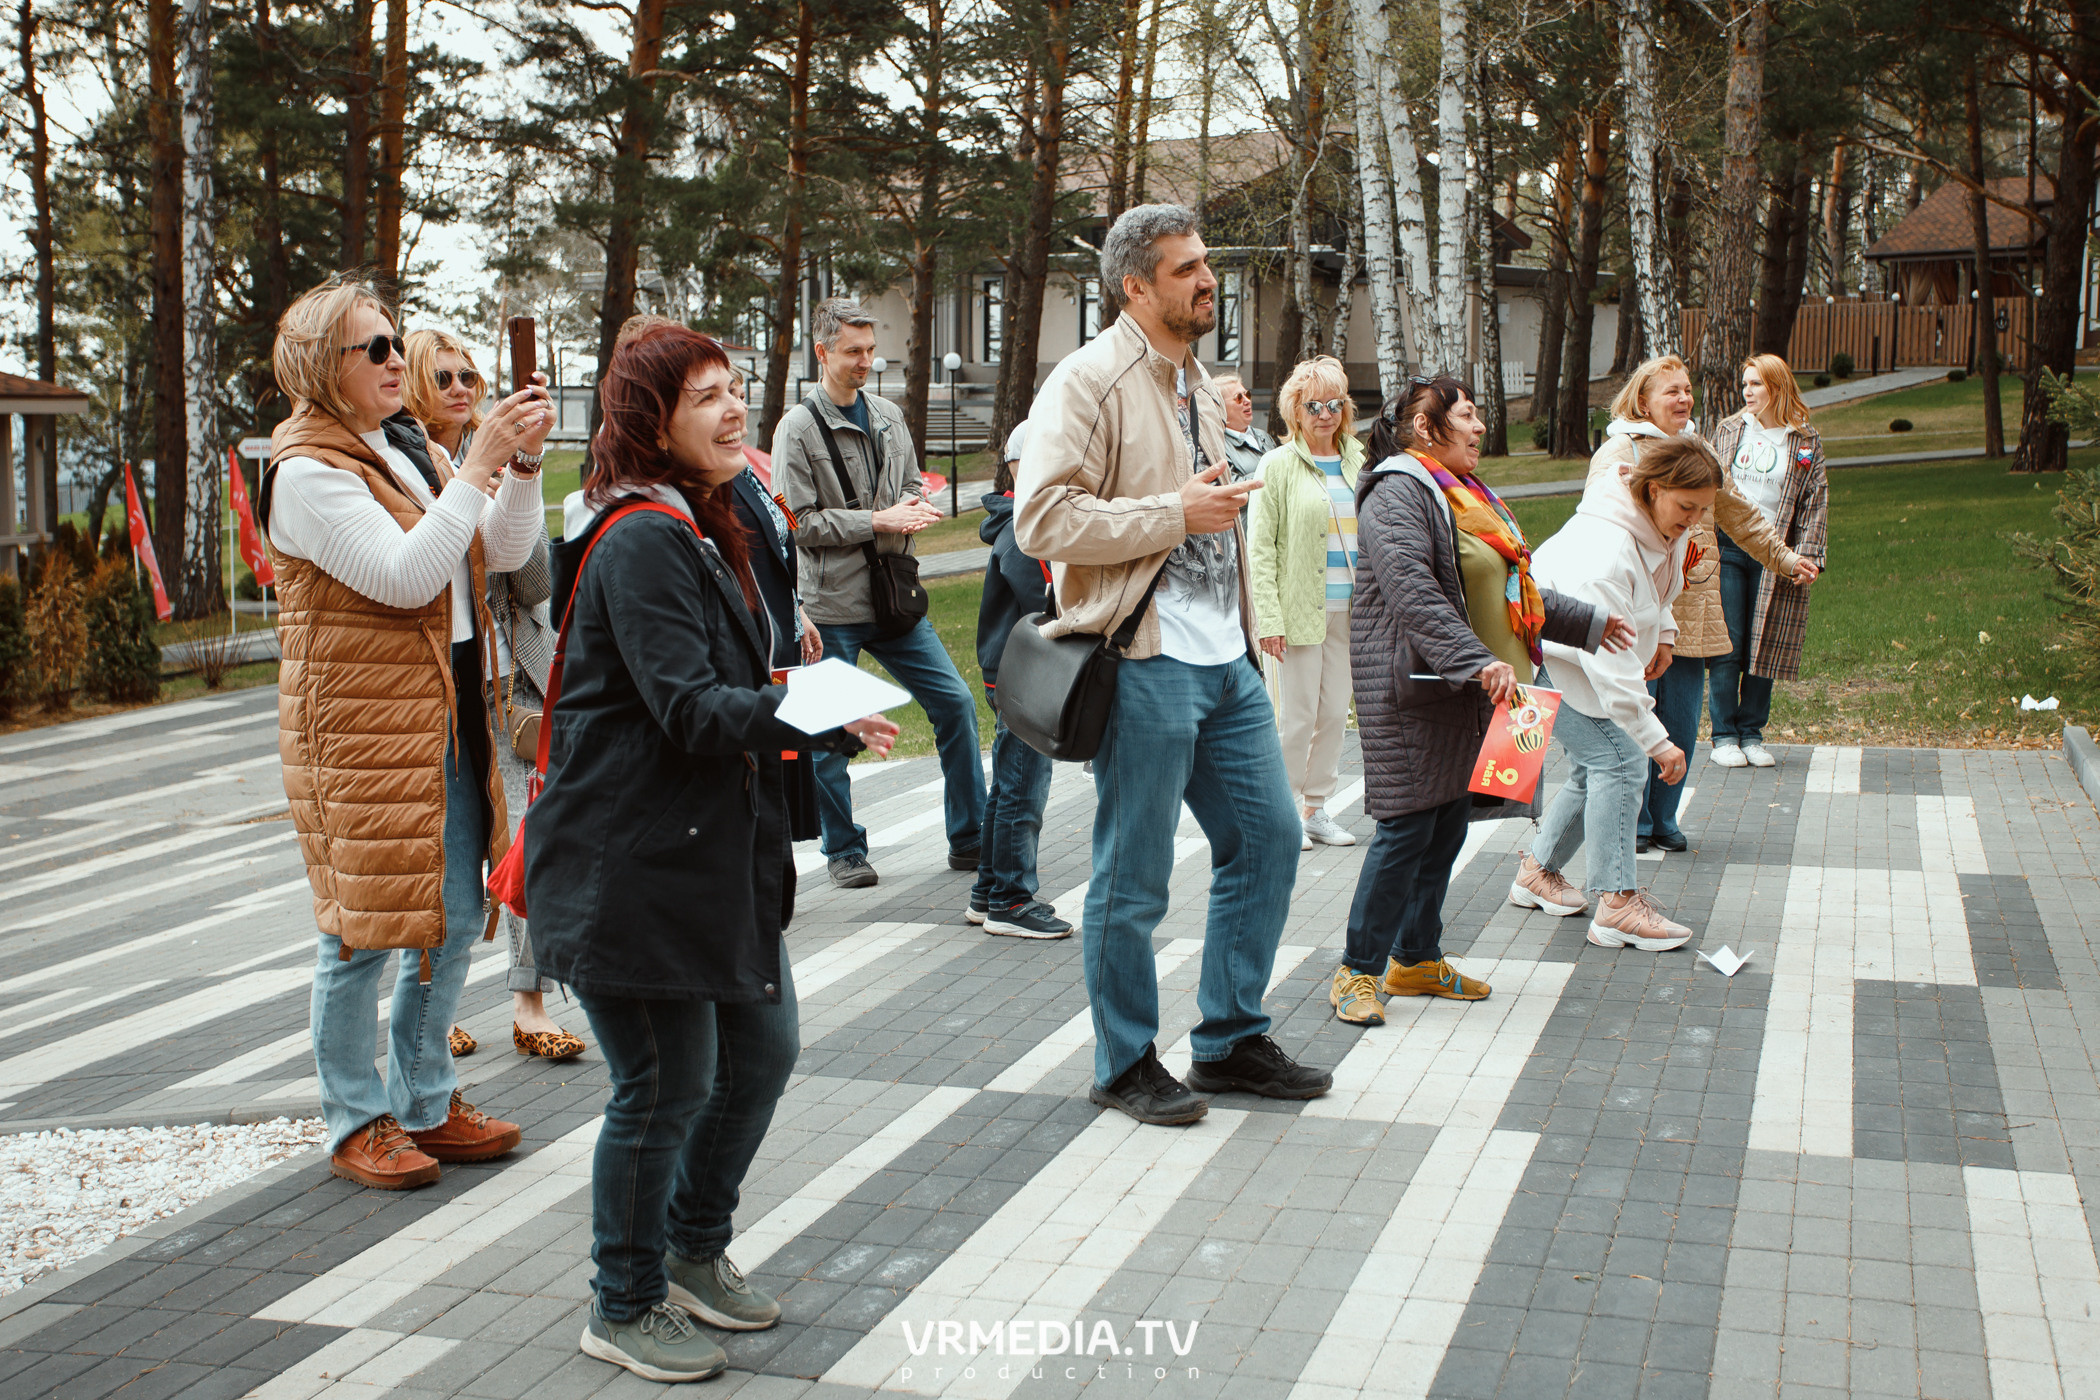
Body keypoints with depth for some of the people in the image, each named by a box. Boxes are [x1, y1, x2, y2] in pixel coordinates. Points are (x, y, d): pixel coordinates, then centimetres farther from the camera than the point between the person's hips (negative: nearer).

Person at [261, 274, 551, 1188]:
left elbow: (506, 550, 9)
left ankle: (426, 1103, 26)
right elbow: (404, 576, -22)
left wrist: (524, 463, -6)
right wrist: (477, 468, -22)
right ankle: (357, 1122, 15)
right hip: (358, 726, -8)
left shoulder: (411, 449, 14)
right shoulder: (307, 471, -11)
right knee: (364, 928, 0)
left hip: (446, 716, 8)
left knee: (455, 918, 12)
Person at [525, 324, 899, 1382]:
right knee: (667, 1085, -1)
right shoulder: (642, 542, -18)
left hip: (716, 846, 10)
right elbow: (688, 706, -27)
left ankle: (694, 1252, 35)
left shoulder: (702, 530, 16)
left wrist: (801, 698, 13)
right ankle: (625, 1307, 19)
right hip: (629, 861, -10)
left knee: (762, 1048, 15)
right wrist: (815, 723, -36)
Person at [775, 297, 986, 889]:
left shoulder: (888, 415, 11)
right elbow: (800, 522, -12)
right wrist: (878, 520, -15)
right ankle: (844, 851, 19)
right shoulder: (798, 428, -7)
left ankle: (969, 839, 13)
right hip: (833, 604, -5)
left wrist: (912, 508, -2)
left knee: (955, 702, 3)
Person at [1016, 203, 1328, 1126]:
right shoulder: (1089, 382, -10)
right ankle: (1126, 1066, 18)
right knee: (1133, 877, 1)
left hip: (1225, 659, 9)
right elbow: (1041, 520, -20)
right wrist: (1177, 513, -19)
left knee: (1267, 838, 12)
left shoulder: (1196, 384, 18)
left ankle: (1230, 1041, 26)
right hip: (1144, 663, -9)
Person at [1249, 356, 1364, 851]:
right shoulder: (1278, 466, -3)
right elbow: (1260, 547, -6)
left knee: (1336, 712, 8)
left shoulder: (1358, 462, 12)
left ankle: (1317, 809, 20)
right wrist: (1269, 618, -14)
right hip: (1300, 607, -5)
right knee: (1298, 714, -2)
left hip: (1348, 608, 5)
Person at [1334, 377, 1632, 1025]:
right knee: (1408, 826, -9)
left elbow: (1510, 587, 30)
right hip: (1414, 688, -9)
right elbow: (1413, 595, -25)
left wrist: (1588, 623, 34)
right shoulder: (1398, 493, -12)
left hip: (1468, 689, 9)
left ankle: (1416, 959, 22)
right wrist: (1478, 660, -34)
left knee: (1449, 823, 11)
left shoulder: (1468, 494, 20)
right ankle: (1358, 971, 0)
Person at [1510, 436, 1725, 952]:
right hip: (1549, 658, -9)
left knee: (1598, 769, 10)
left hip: (1594, 654, 9)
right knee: (1618, 763, -16)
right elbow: (1611, 664, -38)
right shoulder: (1605, 551, -37)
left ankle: (1537, 872, 26)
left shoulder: (1669, 526, -8)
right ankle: (1617, 902, -12)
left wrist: (1661, 631, 8)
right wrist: (1657, 740, -37)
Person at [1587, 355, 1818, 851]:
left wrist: (1784, 557, 32)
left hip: (1691, 613, 6)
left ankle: (1664, 819, 20)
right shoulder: (1619, 451, -3)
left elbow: (1738, 514, 28)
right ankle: (1634, 822, 11)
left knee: (1682, 723, 7)